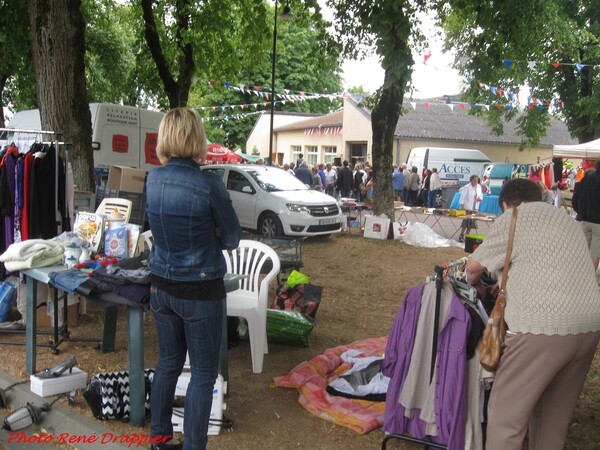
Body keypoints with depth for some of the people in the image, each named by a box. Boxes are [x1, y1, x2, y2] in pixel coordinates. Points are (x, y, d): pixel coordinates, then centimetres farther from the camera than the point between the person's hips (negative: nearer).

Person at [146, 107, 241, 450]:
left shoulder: (153, 179, -1)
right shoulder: (209, 184, -18)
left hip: (162, 287, 6)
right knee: (203, 372, 7)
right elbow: (232, 239, -7)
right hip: (201, 291, -6)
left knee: (168, 362, 20)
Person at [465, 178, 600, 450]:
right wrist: (507, 285, 32)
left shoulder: (514, 217, 3)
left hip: (544, 325, -8)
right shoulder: (565, 218, 25)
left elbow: (474, 266, 2)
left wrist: (476, 285, 22)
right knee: (555, 416, 20)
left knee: (506, 414, 1)